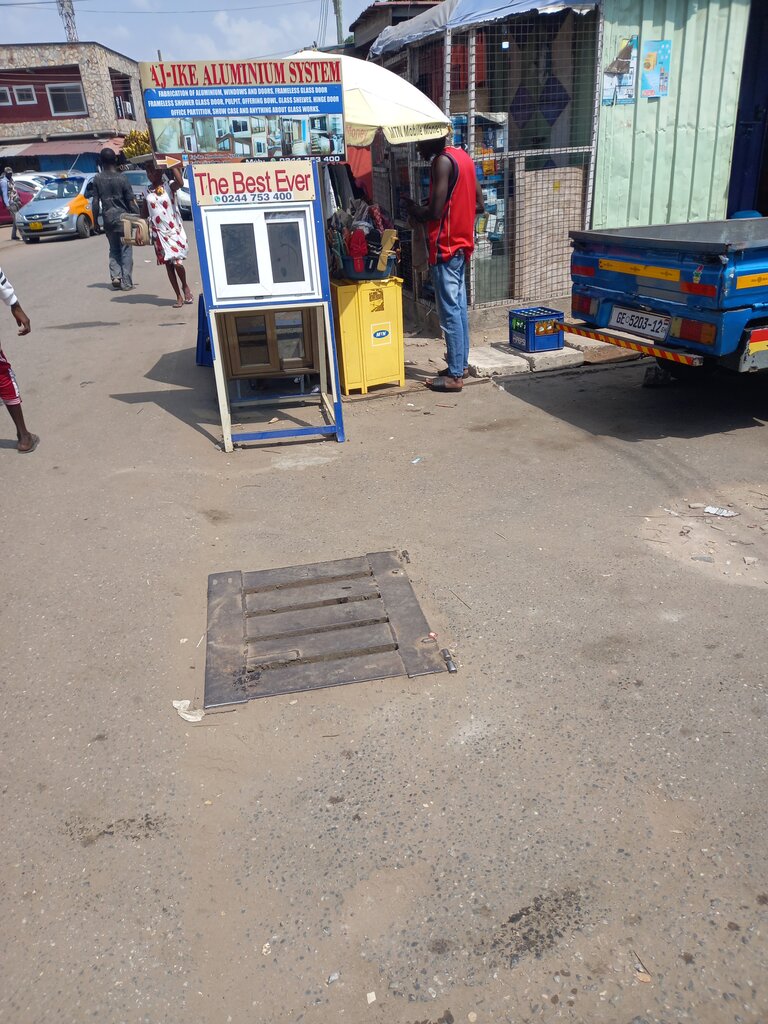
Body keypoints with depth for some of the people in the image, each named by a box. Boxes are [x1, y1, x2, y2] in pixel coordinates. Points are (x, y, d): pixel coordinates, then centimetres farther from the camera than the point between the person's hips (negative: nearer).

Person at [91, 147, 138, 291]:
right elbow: (131, 202, -9)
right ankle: (126, 283, 2)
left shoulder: (98, 179, 0)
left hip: (108, 218, 3)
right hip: (122, 217, -3)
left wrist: (95, 222, 8)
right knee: (126, 251, 3)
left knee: (114, 250, 17)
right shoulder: (122, 179, -8)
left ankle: (115, 276, 1)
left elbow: (96, 202, 1)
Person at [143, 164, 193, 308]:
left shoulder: (169, 186, -5)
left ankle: (185, 286, 18)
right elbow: (146, 212, 15)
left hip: (174, 230, -4)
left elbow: (180, 183, -28)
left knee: (177, 263, -13)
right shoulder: (147, 191, 9)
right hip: (158, 233, 4)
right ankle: (179, 297, 12)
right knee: (168, 265, 4)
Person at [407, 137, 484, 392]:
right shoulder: (462, 156, 13)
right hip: (461, 243, 9)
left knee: (449, 311, -6)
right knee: (458, 307, 14)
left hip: (445, 246, -9)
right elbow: (479, 205, 15)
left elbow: (434, 212, -20)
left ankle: (454, 375, -2)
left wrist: (414, 210, -2)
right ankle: (461, 364, 21)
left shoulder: (442, 161, -15)